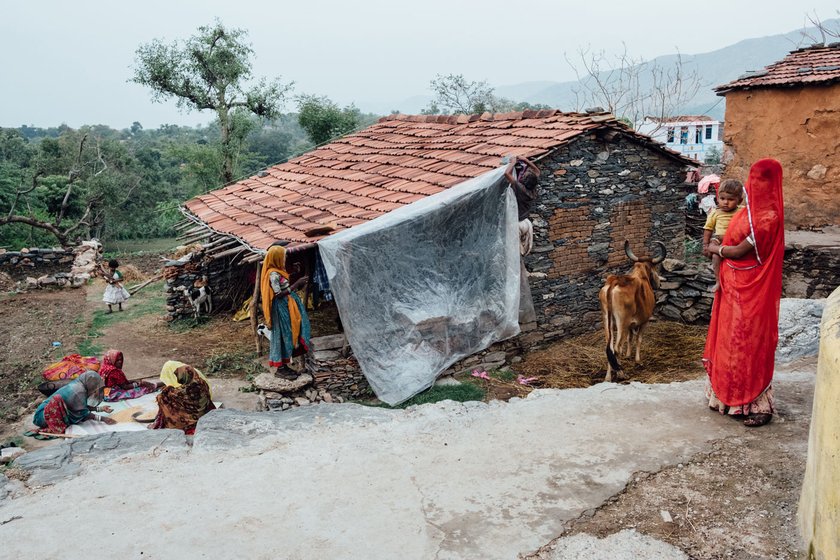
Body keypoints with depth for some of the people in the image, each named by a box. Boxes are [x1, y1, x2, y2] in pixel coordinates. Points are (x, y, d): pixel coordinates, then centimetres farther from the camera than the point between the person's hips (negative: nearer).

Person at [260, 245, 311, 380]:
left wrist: (296, 283, 5)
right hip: (281, 309, -9)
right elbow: (278, 294, -21)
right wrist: (296, 285, -23)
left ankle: (283, 365, 18)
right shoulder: (273, 274, -17)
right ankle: (280, 368, 4)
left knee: (286, 335, 11)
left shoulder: (278, 272, 11)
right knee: (282, 335, -4)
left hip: (286, 307, 9)